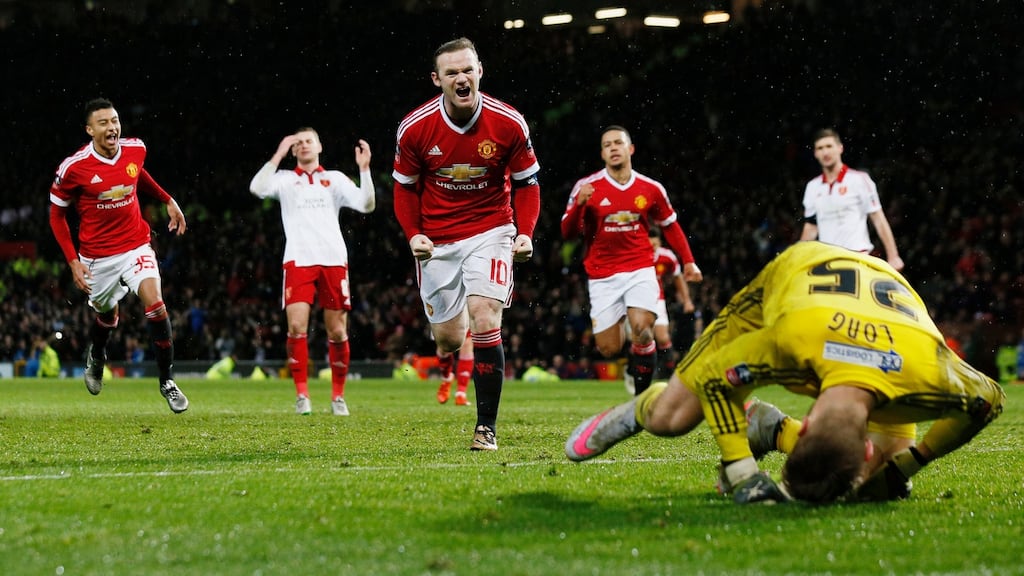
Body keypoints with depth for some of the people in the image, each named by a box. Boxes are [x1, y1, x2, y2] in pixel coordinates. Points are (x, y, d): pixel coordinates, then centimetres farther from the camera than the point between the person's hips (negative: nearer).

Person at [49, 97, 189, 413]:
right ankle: (96, 355, 54)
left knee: (155, 305, -19)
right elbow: (56, 213, -5)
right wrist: (72, 261, -10)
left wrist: (168, 201, 18)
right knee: (107, 315, 16)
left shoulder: (136, 149, -8)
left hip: (136, 247, 1)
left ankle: (167, 382, -7)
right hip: (97, 255, -1)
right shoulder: (73, 168, -18)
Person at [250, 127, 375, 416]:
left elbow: (366, 205, 4)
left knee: (337, 331, 1)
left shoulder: (335, 178, 15)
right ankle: (302, 395, -7)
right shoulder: (285, 179, 13)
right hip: (298, 260, -1)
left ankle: (338, 395, 13)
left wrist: (364, 169, -5)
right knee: (297, 326, -14)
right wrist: (279, 154, -7)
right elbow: (257, 188, -7)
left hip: (333, 260, 1)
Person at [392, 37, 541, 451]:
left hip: (490, 231, -2)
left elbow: (526, 183, 2)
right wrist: (413, 234, -10)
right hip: (437, 241, 2)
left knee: (484, 321, -19)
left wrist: (525, 233, -11)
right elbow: (405, 187, 4)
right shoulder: (414, 128, -10)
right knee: (448, 339, 4)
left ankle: (487, 425, -11)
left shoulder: (509, 124, -12)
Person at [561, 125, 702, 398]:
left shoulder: (651, 189, 2)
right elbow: (568, 233, -7)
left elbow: (670, 226, 16)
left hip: (640, 270, 0)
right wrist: (579, 205, -25)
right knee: (609, 349, -3)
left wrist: (688, 261, 9)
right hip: (602, 276, 0)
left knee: (642, 331, -21)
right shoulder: (587, 187, -5)